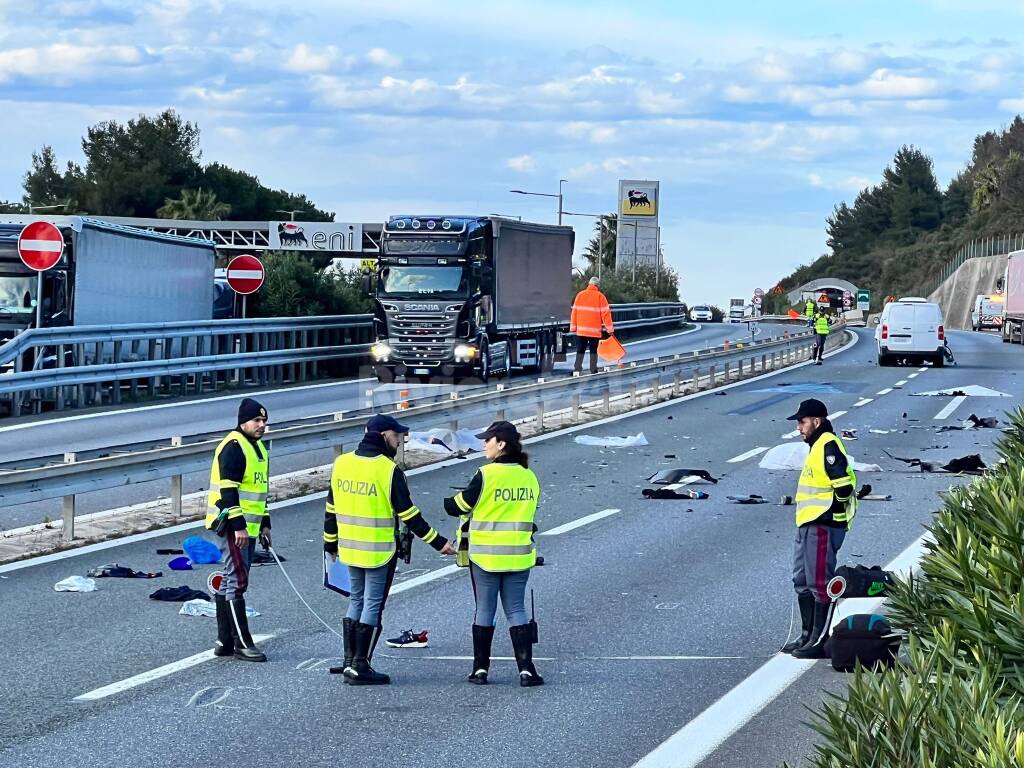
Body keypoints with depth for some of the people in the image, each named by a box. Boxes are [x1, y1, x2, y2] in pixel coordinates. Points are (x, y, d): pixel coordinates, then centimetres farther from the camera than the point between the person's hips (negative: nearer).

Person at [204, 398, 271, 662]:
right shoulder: (233, 447, -14)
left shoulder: (258, 447, 18)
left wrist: (264, 523, 22)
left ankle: (224, 642, 16)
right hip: (232, 526, -10)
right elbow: (228, 489, -20)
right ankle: (241, 643, -10)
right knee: (237, 581, -10)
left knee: (230, 582, 12)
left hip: (247, 526, 10)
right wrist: (238, 526, -23)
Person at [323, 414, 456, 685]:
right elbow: (409, 515, -14)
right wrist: (439, 543, -8)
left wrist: (330, 542, 22)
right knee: (373, 605, 1)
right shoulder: (389, 470, -15)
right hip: (379, 551, -6)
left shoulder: (341, 463, 3)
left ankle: (350, 661, 19)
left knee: (356, 600, 18)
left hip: (349, 549, 6)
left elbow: (331, 509, 10)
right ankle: (360, 668, 1)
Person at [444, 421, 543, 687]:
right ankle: (526, 669, -2)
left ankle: (480, 669, 12)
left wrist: (450, 501, 14)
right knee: (516, 610, 8)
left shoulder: (486, 475, -15)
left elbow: (458, 507, -8)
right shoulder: (529, 476, 2)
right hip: (519, 555, 4)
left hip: (485, 555, -4)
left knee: (484, 611, 7)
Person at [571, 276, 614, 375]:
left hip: (581, 329, 2)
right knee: (593, 351, 6)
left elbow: (574, 311, 4)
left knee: (580, 350, 9)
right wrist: (610, 328, -4)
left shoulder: (580, 295, 4)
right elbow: (605, 313, -8)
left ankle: (577, 369, 4)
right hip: (595, 330, -2)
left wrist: (573, 327, 9)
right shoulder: (600, 296, -6)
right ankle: (593, 370, 3)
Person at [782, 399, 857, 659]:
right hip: (808, 525, 11)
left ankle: (820, 641, -4)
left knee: (819, 583, -8)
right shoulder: (817, 446, 19)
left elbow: (844, 485, -22)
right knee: (802, 582, 17)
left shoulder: (828, 445, -14)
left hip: (822, 526, -11)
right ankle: (808, 635, 26)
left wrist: (832, 507, -8)